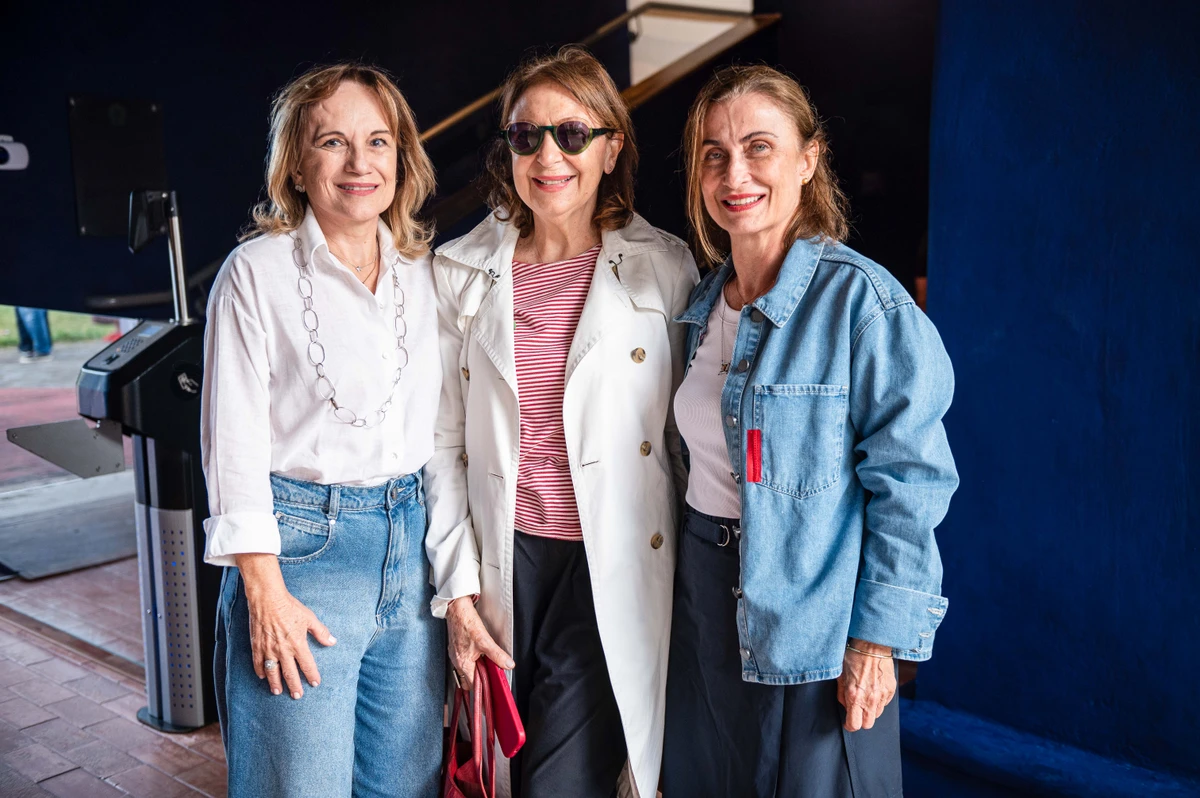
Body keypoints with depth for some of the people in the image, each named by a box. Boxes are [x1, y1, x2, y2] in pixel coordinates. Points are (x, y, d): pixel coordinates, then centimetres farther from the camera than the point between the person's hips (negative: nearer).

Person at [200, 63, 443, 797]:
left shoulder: (424, 273, 8)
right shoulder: (258, 273, -5)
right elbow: (235, 440, -8)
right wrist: (265, 591, -12)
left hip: (412, 540, 5)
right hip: (302, 542, -4)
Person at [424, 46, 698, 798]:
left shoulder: (664, 265, -1)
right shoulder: (462, 270, 4)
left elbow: (688, 432, 4)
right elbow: (443, 439, 4)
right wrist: (457, 586, 0)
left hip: (612, 563, -2)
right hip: (506, 559, 2)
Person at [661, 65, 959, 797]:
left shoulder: (861, 300, -16)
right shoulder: (704, 303, 6)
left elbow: (910, 482, -17)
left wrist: (879, 638, -18)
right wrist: (695, 567, 14)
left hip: (814, 616, -6)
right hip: (708, 599, 7)